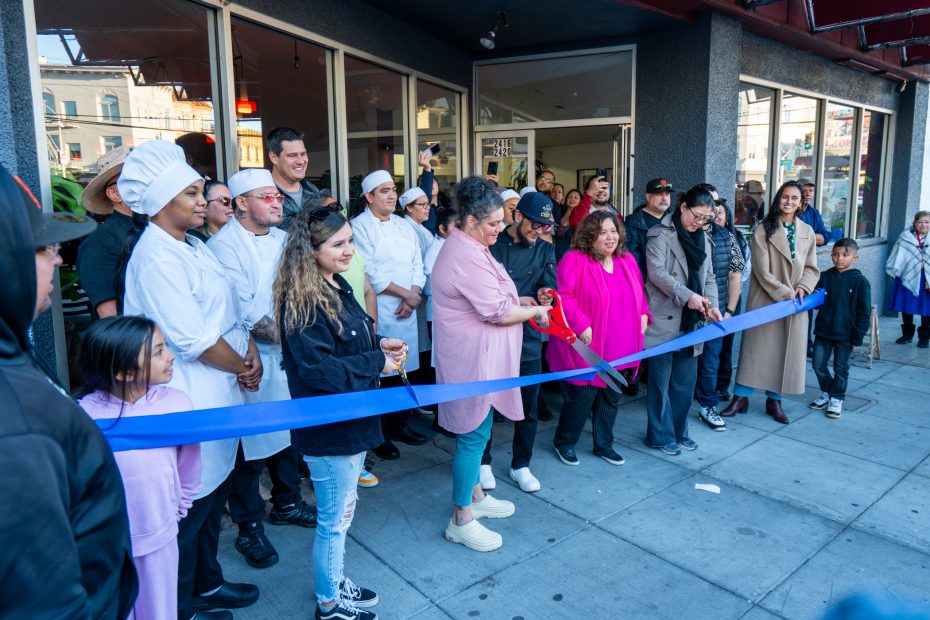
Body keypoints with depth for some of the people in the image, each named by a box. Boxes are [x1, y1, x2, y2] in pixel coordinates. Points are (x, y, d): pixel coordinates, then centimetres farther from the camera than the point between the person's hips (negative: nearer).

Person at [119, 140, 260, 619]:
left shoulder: (194, 247, 10)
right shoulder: (156, 256, -19)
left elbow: (230, 311, 13)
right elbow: (193, 339, -23)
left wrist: (250, 352, -3)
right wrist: (242, 368, -9)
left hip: (219, 395, 9)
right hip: (191, 402, -9)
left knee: (214, 493, 21)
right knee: (191, 505, 7)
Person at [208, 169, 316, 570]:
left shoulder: (283, 239, 10)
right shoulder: (223, 246, -12)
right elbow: (245, 312, -19)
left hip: (289, 356, 7)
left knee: (289, 432, 18)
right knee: (249, 445, 5)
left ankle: (286, 503, 38)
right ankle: (249, 528, 22)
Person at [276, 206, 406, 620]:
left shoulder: (337, 286, 6)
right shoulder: (303, 302, -23)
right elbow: (318, 370, -27)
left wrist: (379, 344, 0)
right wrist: (377, 363, -18)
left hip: (351, 419, 9)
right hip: (328, 429, -9)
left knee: (341, 513, 24)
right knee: (335, 519, 9)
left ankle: (334, 582, 44)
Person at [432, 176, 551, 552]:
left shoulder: (467, 247, 11)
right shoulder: (467, 257, -23)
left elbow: (490, 299, 19)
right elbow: (499, 312, -23)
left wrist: (525, 301, 7)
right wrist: (536, 311, -7)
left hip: (477, 357, 11)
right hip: (472, 361, -11)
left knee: (477, 430, 21)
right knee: (474, 434, -1)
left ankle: (474, 495, 37)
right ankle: (462, 519, 13)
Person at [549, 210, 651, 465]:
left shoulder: (627, 260, 10)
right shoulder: (575, 260, -12)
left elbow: (639, 293, 20)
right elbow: (563, 297, -17)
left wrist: (643, 313, 3)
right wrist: (581, 325, -23)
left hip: (619, 347, 7)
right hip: (587, 346, -6)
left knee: (611, 397, 16)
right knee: (582, 397, 1)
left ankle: (604, 444, 34)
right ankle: (564, 442, 24)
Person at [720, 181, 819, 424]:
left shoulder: (807, 232, 8)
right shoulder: (763, 230, -5)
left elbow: (811, 268, 11)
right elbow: (762, 270, -11)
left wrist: (803, 287, -8)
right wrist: (784, 293, -16)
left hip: (795, 303, 4)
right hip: (765, 299, -4)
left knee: (787, 350, 7)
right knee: (755, 347, 1)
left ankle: (774, 399, 20)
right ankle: (741, 397, 10)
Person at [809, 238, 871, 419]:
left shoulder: (860, 281, -7)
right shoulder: (825, 277, 1)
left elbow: (864, 311, -5)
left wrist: (858, 335, -7)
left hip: (845, 334, -3)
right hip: (823, 331, 3)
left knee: (841, 368, 9)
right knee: (818, 365, 8)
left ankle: (836, 398, 24)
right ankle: (826, 392, 29)